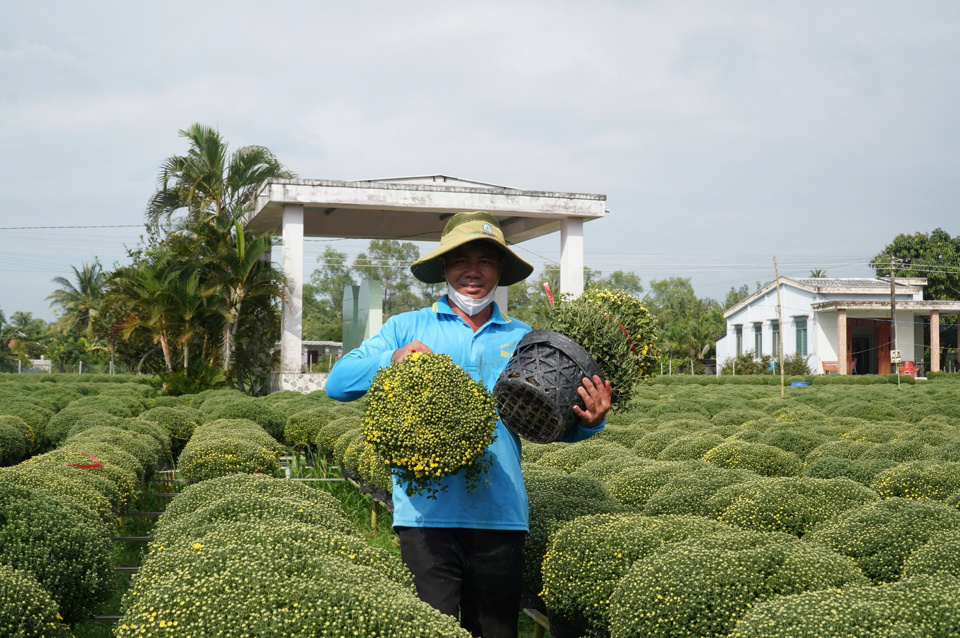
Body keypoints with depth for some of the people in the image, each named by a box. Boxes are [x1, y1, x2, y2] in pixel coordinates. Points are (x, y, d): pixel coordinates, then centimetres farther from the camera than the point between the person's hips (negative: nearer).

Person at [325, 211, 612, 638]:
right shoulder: (407, 328, 10)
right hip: (427, 512, -2)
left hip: (502, 516, 2)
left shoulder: (520, 338, 14)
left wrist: (587, 423, -7)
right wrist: (392, 359, -13)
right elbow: (338, 384, 3)